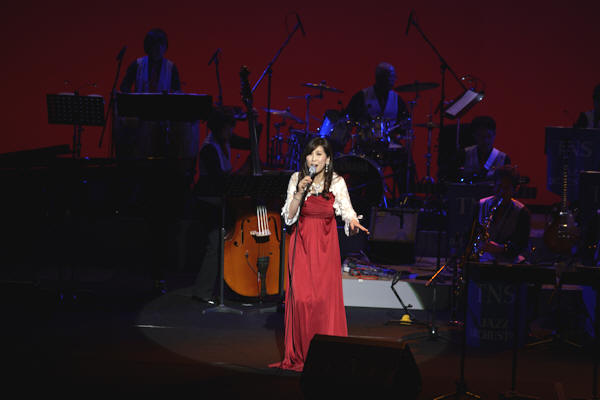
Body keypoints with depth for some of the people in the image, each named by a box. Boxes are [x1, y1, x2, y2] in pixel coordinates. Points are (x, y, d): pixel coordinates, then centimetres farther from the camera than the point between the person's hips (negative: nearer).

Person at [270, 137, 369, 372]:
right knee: (300, 297, -6)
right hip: (302, 244, 1)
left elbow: (347, 211, -5)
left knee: (326, 298, -6)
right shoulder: (296, 180, 3)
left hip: (326, 246, -1)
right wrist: (300, 192, -13)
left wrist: (353, 223, -26)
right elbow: (289, 218, 0)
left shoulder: (337, 183, 1)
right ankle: (299, 355, 4)